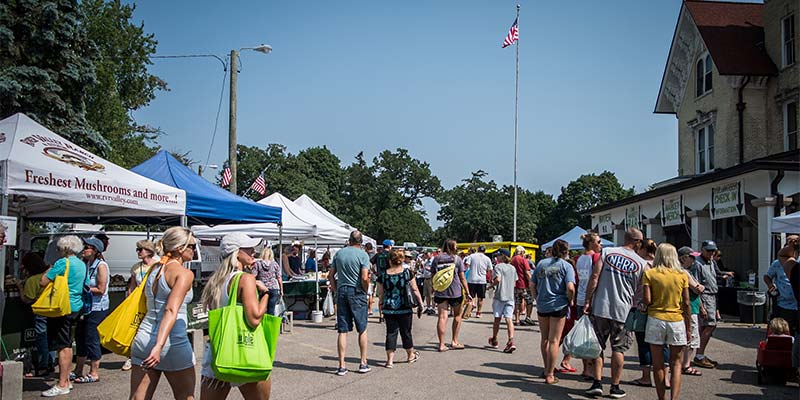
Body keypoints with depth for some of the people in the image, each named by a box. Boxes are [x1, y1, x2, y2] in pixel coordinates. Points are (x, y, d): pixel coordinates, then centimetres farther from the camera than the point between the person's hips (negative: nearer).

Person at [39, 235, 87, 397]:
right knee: (67, 345, 16)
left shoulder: (63, 262, -14)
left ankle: (62, 385, -4)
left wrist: (49, 269, 2)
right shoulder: (82, 264, 12)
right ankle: (66, 380, 23)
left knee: (62, 346, -6)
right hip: (76, 307, 9)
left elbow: (43, 282, -15)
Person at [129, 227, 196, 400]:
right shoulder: (184, 273, -11)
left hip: (143, 339, 6)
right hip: (173, 343, -6)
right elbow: (171, 311, -22)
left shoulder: (154, 268, 11)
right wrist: (159, 346, -30)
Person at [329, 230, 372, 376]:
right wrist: (366, 291, 0)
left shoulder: (339, 253, 7)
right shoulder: (363, 255, -6)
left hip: (341, 292, 3)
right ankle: (363, 363, 14)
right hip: (357, 292, -3)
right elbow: (364, 278, -15)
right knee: (362, 329, 10)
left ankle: (342, 366, 5)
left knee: (342, 331, 5)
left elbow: (331, 275, 9)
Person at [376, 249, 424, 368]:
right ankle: (410, 355, 32)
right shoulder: (408, 273, -5)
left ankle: (390, 360, 2)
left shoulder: (383, 275, -2)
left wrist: (382, 304, 19)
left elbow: (380, 293, 4)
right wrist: (420, 304, 6)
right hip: (404, 309, -1)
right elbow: (415, 290, -3)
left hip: (388, 309, 1)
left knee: (391, 333, 6)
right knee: (406, 332, 14)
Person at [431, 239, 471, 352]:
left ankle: (442, 344, 0)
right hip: (455, 292, -2)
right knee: (457, 315, 16)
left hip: (440, 292, 2)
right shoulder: (457, 259, -2)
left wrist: (433, 292, 15)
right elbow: (462, 278, -2)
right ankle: (454, 341, 19)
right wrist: (467, 293, 3)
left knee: (442, 317, 2)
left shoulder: (436, 259, 4)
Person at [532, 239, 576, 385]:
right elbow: (570, 288, -18)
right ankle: (550, 375, 3)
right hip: (558, 305, -4)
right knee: (554, 341, 1)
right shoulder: (566, 266, -7)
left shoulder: (541, 263, 6)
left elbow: (533, 285, 9)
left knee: (545, 339, 19)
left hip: (542, 306, 4)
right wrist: (570, 301, -2)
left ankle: (547, 369, 30)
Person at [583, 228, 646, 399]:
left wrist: (587, 301, -3)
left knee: (597, 346, 12)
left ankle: (597, 383, 9)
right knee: (619, 348, 10)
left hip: (600, 308, 1)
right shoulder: (641, 263, -1)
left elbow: (595, 277, -6)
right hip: (623, 311, -1)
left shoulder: (607, 252, 0)